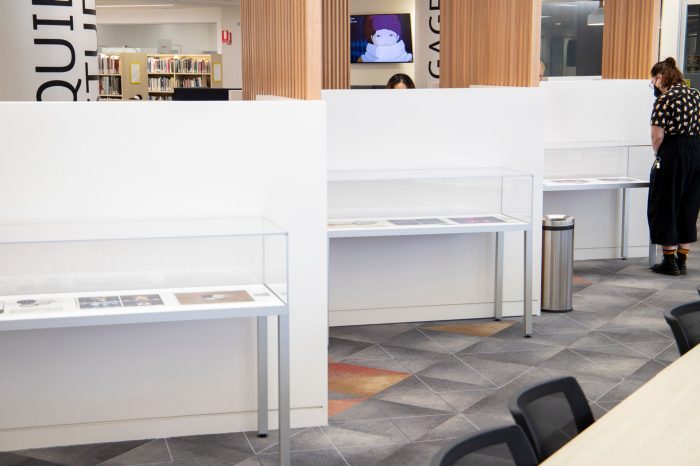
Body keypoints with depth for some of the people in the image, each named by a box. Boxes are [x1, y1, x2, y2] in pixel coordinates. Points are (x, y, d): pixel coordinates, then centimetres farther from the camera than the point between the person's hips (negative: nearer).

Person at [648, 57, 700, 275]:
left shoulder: (664, 99, -12)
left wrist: (657, 155, 3)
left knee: (665, 207, 5)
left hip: (673, 153, -7)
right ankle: (682, 260, 15)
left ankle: (670, 261, 7)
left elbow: (658, 136, -15)